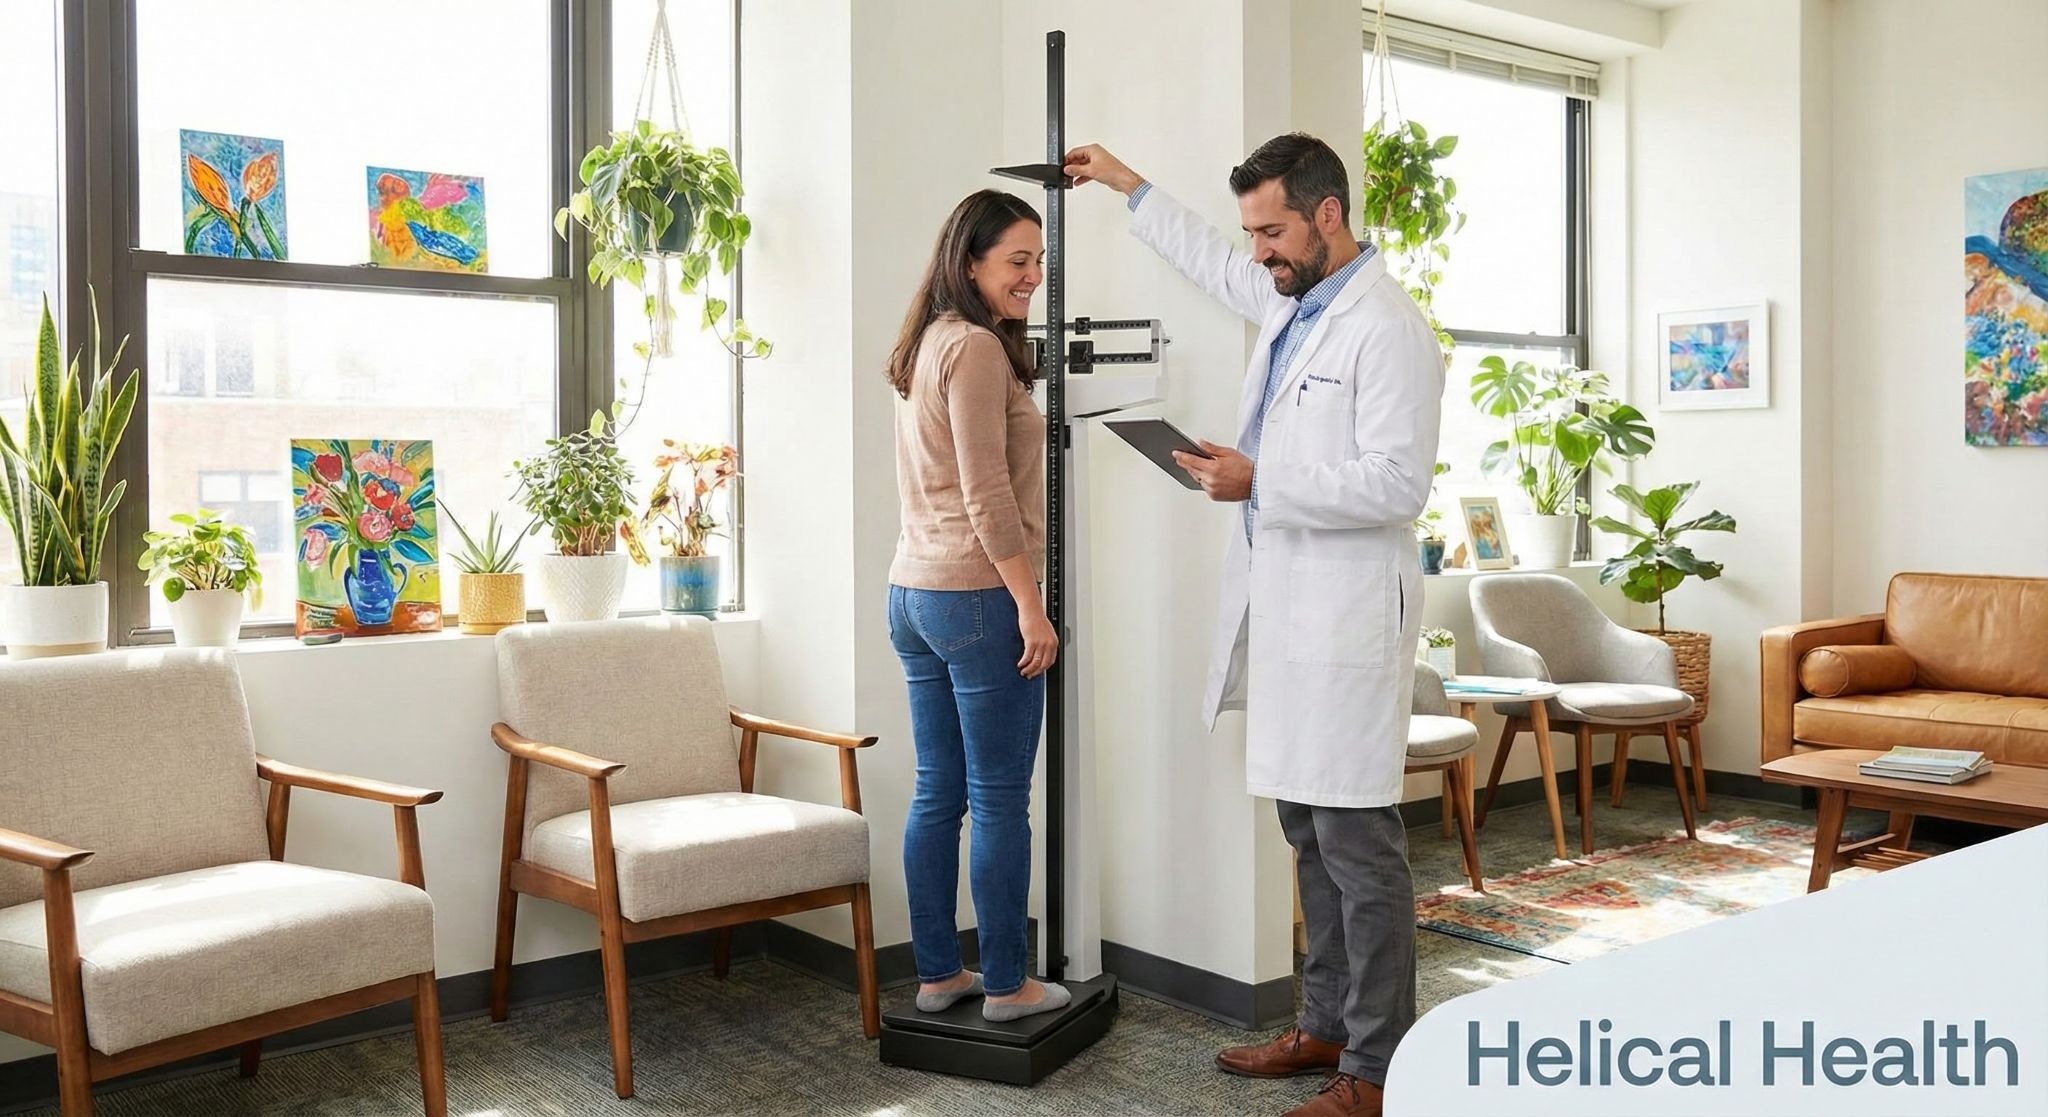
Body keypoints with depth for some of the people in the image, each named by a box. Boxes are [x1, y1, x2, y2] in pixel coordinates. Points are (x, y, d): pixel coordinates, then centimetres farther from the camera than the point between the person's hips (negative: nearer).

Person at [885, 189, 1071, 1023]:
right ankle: (1005, 984, 10)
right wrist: (1031, 605, -16)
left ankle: (937, 973, 21)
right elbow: (987, 495, -18)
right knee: (1000, 801, 0)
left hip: (912, 593, 10)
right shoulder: (976, 347, -13)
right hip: (978, 596, -9)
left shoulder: (926, 346, 17)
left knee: (937, 795, 13)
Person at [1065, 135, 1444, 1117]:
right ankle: (1326, 1025, 26)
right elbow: (1210, 261, 36)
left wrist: (1261, 484, -19)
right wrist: (1129, 187, 41)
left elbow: (1399, 482, -20)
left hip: (1345, 619, -9)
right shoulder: (1285, 301, 15)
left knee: (1357, 841, -5)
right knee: (1310, 832, 14)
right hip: (1279, 608, 9)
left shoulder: (1388, 331, -12)